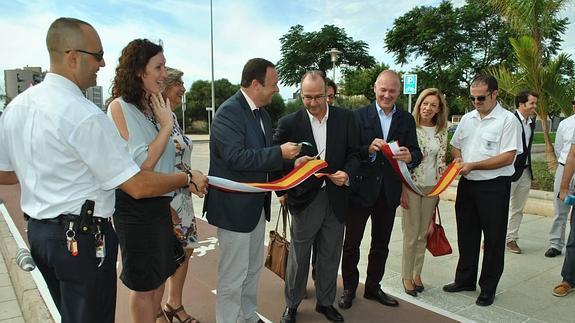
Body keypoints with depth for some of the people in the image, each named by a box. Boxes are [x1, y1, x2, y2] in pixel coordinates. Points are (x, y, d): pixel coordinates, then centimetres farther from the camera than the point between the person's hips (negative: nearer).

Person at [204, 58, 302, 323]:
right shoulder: (229, 112, -18)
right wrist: (280, 153, -24)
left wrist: (291, 160, 0)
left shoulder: (262, 112, 10)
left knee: (253, 269, 21)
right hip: (234, 206, -9)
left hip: (258, 204, 9)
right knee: (233, 275, 4)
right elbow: (236, 157, -27)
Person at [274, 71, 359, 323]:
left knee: (330, 256, 16)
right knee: (298, 256, 11)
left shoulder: (346, 118, 0)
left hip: (336, 197, 3)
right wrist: (282, 191, -3)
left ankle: (325, 302, 36)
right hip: (304, 199, -2)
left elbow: (353, 153, 3)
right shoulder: (289, 122, -6)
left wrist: (347, 173, -16)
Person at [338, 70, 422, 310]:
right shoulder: (359, 116, -5)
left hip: (389, 191, 3)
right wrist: (369, 149, -29)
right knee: (351, 243, 8)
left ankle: (373, 287, 35)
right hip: (361, 188, -3)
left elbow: (416, 153, -3)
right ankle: (349, 288, 27)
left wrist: (409, 157, -25)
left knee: (381, 245, 17)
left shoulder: (406, 119, 4)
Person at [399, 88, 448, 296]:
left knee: (423, 233, 13)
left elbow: (441, 161, 9)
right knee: (411, 234, 3)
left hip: (431, 187, 5)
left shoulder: (442, 132, 4)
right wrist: (403, 189, -13)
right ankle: (407, 276, 18)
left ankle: (417, 273, 28)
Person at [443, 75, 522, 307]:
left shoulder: (508, 120, -9)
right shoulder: (467, 118, 9)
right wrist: (457, 158, -4)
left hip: (494, 186, -5)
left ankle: (488, 288, 23)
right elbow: (455, 146, 18)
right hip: (467, 184, 6)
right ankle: (465, 280, 32)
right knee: (466, 234, 15)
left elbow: (507, 157, -16)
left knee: (494, 239, 7)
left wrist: (473, 165, -18)